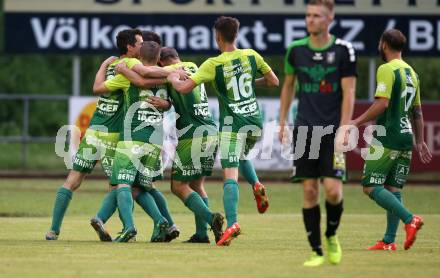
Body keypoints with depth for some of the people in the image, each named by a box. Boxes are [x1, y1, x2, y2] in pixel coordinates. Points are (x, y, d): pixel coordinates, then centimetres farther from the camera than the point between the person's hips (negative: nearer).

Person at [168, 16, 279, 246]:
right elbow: (273, 81, 13)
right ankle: (257, 186, 6)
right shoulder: (251, 56, 2)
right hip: (255, 120, 5)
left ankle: (232, 224, -24)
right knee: (241, 155, 33)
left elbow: (184, 88, -12)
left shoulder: (213, 64, -10)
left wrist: (172, 78, 10)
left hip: (232, 123, -5)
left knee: (230, 174, -10)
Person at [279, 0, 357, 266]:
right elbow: (289, 86, 18)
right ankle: (316, 251, 5)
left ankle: (332, 235, 18)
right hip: (304, 131, 2)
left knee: (333, 189, -10)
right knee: (309, 190, -2)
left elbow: (348, 93, -4)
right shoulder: (296, 50, 5)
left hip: (333, 131, -2)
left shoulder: (343, 50, -3)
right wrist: (282, 123, 14)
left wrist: (343, 131, -11)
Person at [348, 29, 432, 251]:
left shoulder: (387, 70, -10)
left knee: (371, 187, -7)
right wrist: (420, 142, 25)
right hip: (406, 138, 8)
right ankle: (389, 241, 5)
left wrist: (357, 122, -15)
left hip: (387, 138, -8)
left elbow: (382, 103, -20)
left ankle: (410, 219, -21)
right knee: (393, 189, 9)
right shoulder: (411, 72, 16)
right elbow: (418, 112, 20)